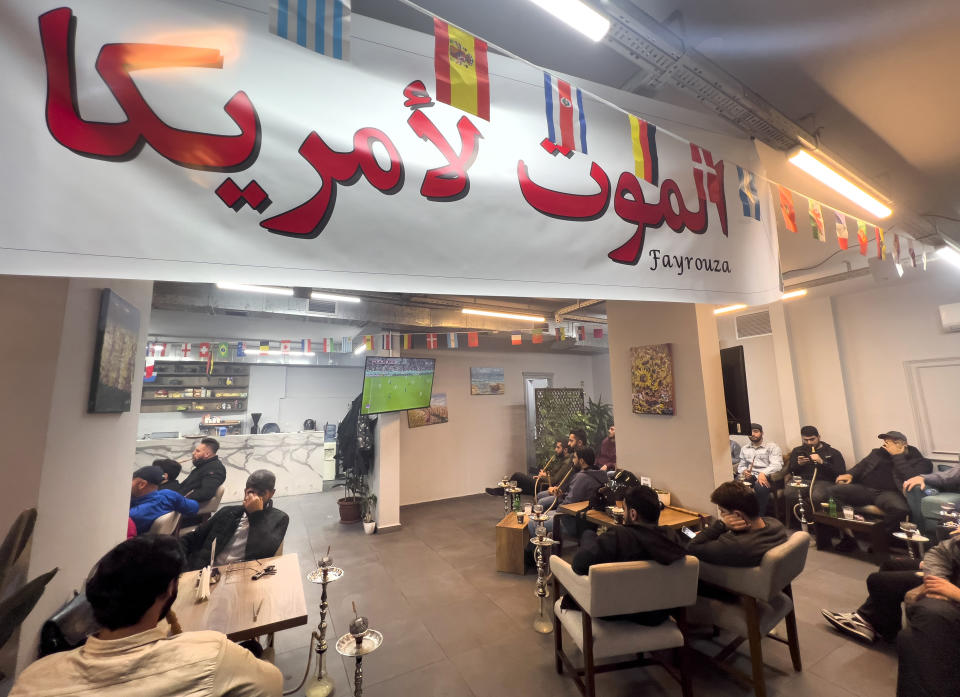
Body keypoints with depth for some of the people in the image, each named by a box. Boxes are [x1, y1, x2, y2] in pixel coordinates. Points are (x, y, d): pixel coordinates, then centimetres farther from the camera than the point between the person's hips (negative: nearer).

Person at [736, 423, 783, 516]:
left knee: (760, 487, -39)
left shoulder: (772, 446, 9)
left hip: (766, 477, -3)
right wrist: (744, 471, -3)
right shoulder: (744, 449, 25)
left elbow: (777, 465, -6)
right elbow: (741, 465, 23)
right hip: (750, 477, 3)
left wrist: (763, 473, -25)